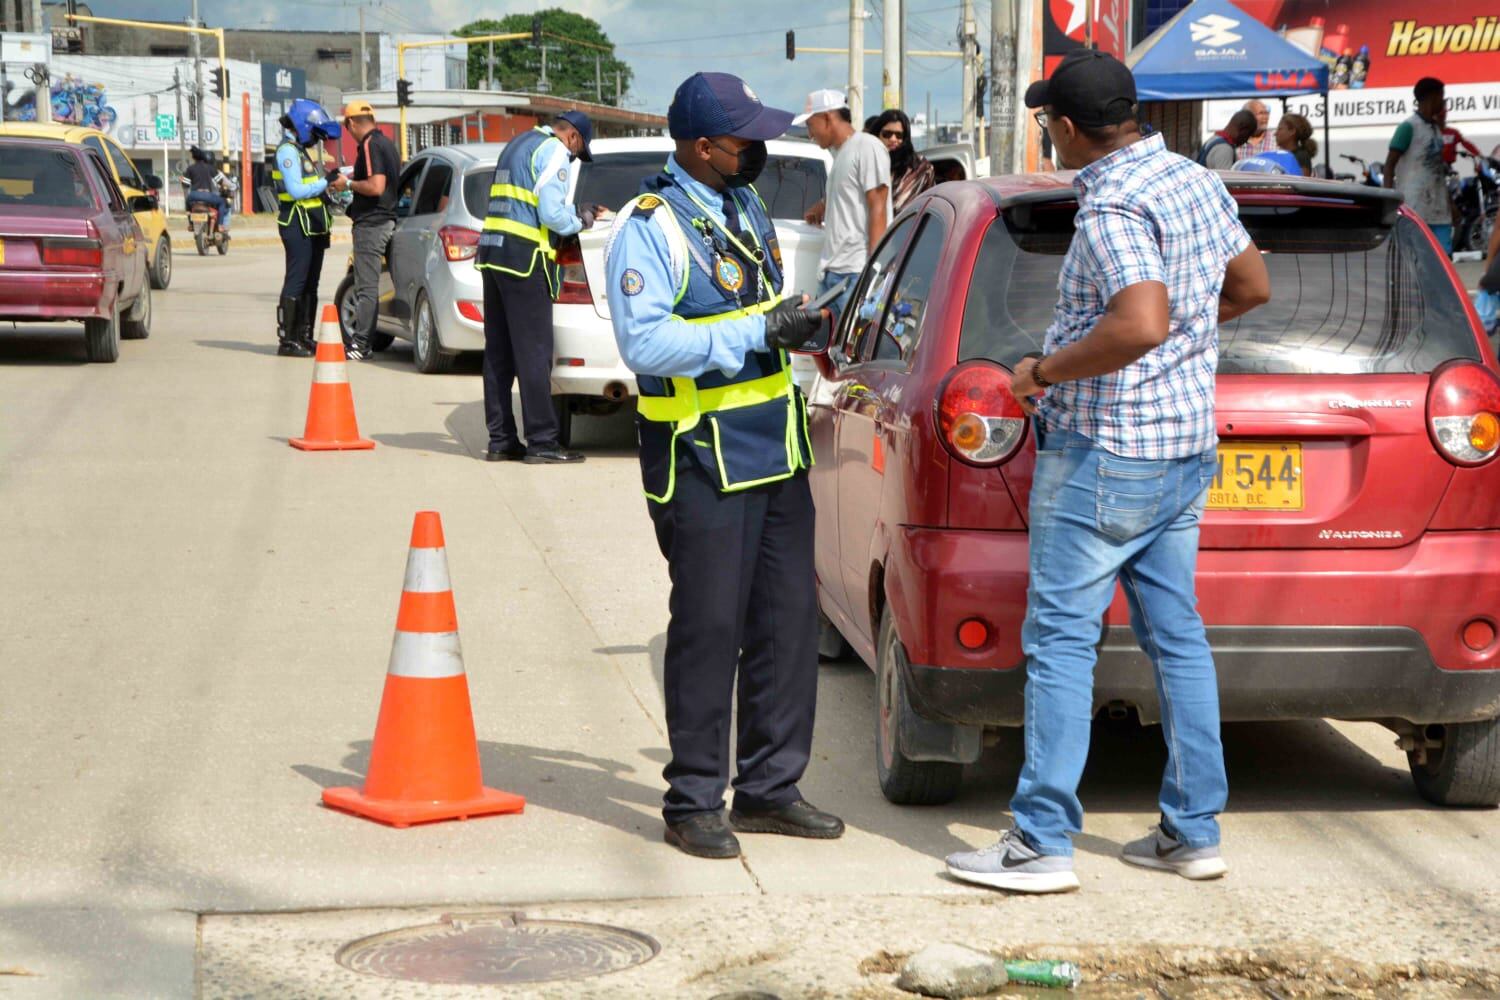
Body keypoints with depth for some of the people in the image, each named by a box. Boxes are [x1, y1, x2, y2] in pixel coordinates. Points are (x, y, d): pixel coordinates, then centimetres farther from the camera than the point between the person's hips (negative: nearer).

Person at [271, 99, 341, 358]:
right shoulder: (288, 151, -11)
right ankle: (287, 340, -8)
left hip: (313, 227, 10)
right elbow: (297, 191, -20)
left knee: (310, 285, 11)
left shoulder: (305, 150, 19)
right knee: (296, 282, -10)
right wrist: (326, 182, -16)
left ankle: (304, 337, 16)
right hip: (297, 226, -10)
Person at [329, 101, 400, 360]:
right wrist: (354, 180, 24)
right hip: (386, 220, 10)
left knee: (366, 287, -7)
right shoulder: (385, 143, 15)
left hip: (371, 224, -10)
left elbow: (376, 186, -25)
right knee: (368, 285, 14)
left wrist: (349, 184, -11)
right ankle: (361, 339, 19)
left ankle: (360, 345, -6)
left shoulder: (370, 146, -16)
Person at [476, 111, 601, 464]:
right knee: (534, 352, -5)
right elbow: (552, 214, -15)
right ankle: (542, 442, -4)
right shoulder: (553, 151, -6)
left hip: (493, 252, 9)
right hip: (523, 257, -9)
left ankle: (501, 440, 13)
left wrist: (576, 213, 21)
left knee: (498, 352, 10)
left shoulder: (519, 144, 23)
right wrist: (579, 222, 4)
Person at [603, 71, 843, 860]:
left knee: (788, 618, 9)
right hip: (702, 458, -8)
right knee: (709, 626, -3)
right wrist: (757, 334, -24)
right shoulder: (647, 227, -13)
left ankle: (769, 787, 19)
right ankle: (693, 802, 8)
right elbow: (644, 343, -23)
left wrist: (794, 324, 9)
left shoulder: (745, 204, 13)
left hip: (776, 447, 8)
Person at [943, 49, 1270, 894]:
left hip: (1105, 453, -9)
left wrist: (1045, 371, -20)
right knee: (1176, 635, 13)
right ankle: (1195, 832, 18)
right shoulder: (1199, 184, 9)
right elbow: (1253, 286, 22)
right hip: (1188, 446, 9)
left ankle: (1043, 842, -4)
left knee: (1062, 640, -4)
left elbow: (1140, 325, -32)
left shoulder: (1113, 207, -20)